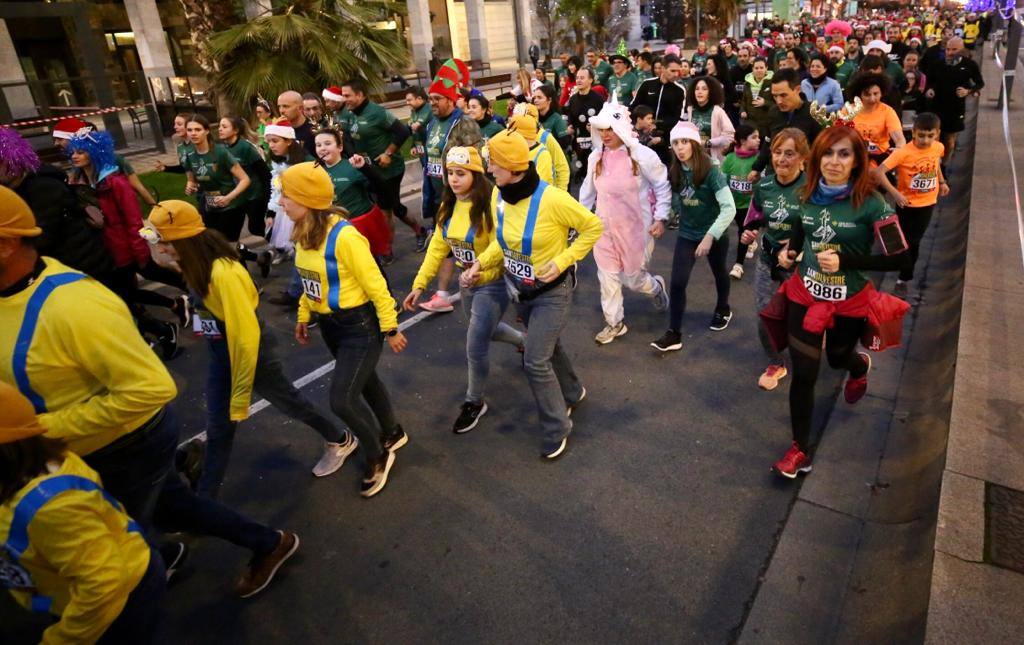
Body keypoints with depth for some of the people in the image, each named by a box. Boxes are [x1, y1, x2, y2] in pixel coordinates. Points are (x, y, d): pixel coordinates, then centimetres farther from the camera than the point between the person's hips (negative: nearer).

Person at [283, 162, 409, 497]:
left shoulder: (344, 235, -26)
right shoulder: (303, 233, -1)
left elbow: (375, 284, -19)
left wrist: (390, 329, -13)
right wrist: (303, 317, 19)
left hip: (360, 326, -8)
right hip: (330, 324, 8)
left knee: (342, 399, -8)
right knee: (365, 382, 23)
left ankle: (377, 458, 18)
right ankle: (392, 434, 46)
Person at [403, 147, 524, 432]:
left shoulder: (489, 205, -23)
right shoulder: (448, 206, -1)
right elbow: (437, 247, 0)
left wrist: (478, 268, -36)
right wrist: (419, 284, -3)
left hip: (492, 284, -8)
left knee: (475, 348, -2)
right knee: (486, 330, 29)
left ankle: (475, 402, 24)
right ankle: (525, 341, 59)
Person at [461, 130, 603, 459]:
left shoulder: (551, 198, -28)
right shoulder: (498, 195, -8)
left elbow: (593, 226, -16)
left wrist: (562, 261, -22)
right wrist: (480, 263, -9)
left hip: (552, 291, -6)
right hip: (519, 289, 7)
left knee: (535, 362, -7)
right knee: (547, 347, 23)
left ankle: (557, 429, 14)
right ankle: (572, 392, 51)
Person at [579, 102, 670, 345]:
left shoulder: (642, 155, -15)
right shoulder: (596, 156, 0)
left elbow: (662, 187, -7)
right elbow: (588, 190, 12)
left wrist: (660, 218, -12)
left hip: (635, 226, -4)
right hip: (605, 226, 4)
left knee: (633, 276, 7)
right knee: (607, 276, 8)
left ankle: (656, 287, 44)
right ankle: (614, 323, 24)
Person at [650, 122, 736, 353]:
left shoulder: (711, 171, -22)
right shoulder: (675, 172, -8)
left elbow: (729, 208, -28)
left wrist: (710, 236, -33)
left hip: (714, 234, -3)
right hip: (687, 234, 3)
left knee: (719, 273, 22)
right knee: (677, 282, -8)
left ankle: (723, 309, 50)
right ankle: (674, 334, -2)